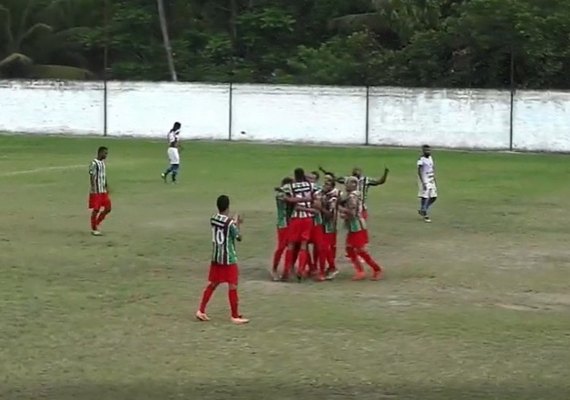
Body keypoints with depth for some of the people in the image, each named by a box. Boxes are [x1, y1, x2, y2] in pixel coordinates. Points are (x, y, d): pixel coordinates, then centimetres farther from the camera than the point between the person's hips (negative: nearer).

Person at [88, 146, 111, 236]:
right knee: (96, 210, -3)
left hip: (103, 191, 8)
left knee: (108, 208, 6)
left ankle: (96, 223, 21)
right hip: (96, 192, -8)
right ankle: (94, 229, 7)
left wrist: (106, 187, 17)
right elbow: (92, 177, -17)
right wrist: (94, 190, -21)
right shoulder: (94, 163, -14)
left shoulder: (103, 163, 13)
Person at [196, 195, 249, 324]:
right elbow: (239, 237, -6)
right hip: (229, 259, -6)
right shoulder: (230, 223, -17)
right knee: (233, 287, 0)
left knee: (212, 284, 15)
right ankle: (235, 316, 4)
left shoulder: (213, 220, 1)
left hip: (216, 258, 6)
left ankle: (201, 311, 15)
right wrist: (237, 225, 6)